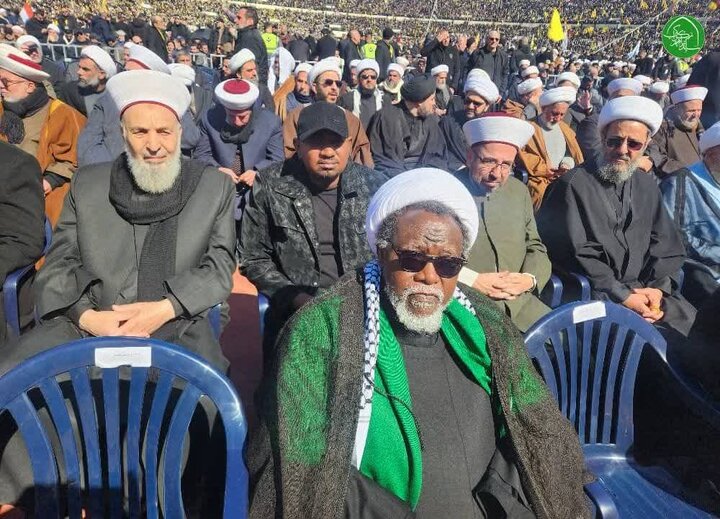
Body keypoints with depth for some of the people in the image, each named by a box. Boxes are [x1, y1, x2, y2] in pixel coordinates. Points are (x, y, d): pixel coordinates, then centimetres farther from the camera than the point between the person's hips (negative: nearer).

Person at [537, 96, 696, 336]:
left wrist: (657, 287, -5)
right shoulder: (573, 185, -4)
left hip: (644, 291, 6)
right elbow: (574, 253, -11)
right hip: (593, 296, -5)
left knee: (690, 322, -14)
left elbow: (667, 245, 14)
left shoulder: (647, 186, 15)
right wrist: (622, 296, -14)